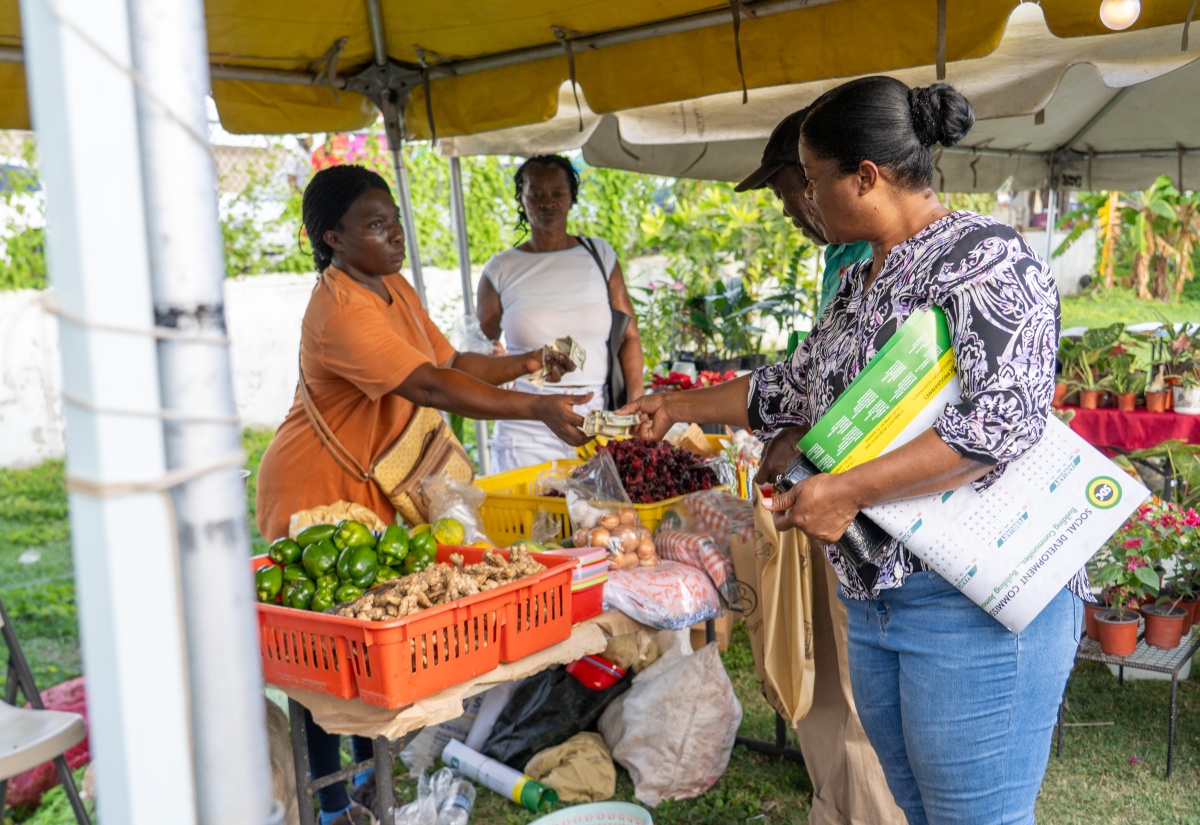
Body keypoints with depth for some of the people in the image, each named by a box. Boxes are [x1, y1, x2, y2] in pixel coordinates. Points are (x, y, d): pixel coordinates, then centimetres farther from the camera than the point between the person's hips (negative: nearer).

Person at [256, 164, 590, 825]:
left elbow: (451, 362, 10)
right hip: (314, 492, -9)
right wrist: (537, 409, -36)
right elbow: (430, 387, -34)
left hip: (368, 486, 9)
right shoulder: (339, 312, -25)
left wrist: (525, 363, -5)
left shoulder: (394, 288, 6)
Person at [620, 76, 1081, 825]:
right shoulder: (861, 283, 15)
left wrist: (848, 490, -23)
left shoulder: (986, 258, -12)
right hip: (871, 594, 9)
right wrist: (679, 407, 31)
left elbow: (1003, 423, -23)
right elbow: (794, 390, 26)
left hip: (977, 598, -8)